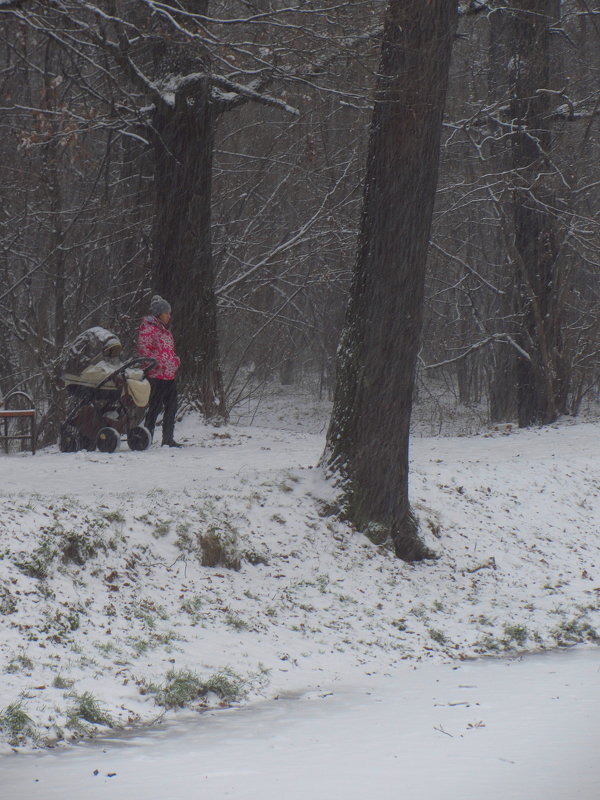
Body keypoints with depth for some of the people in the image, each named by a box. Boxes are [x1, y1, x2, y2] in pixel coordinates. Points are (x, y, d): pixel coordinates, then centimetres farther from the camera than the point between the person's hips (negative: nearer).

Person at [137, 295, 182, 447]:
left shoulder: (165, 330, 21)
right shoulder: (148, 328, -9)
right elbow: (143, 351, -16)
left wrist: (176, 362, 14)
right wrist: (158, 364, -20)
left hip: (170, 376, 9)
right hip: (156, 376, -9)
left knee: (171, 407, 11)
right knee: (155, 407, -9)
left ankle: (168, 439, 18)